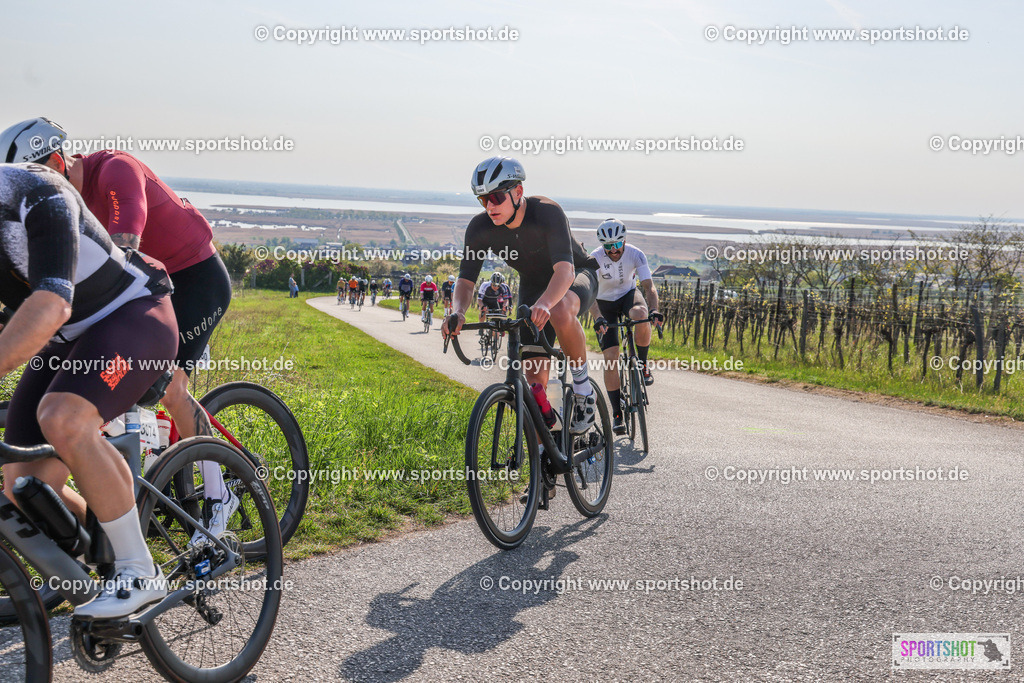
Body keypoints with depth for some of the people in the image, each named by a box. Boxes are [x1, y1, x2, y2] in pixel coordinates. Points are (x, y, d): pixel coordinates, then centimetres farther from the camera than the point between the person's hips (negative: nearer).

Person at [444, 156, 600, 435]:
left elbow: (565, 269, -44)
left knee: (560, 313, -42)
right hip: (533, 286, 4)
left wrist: (544, 303, -64)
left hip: (576, 276, -4)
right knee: (535, 380, -8)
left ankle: (583, 387, -18)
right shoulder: (480, 227, -20)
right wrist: (459, 312, -41)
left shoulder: (548, 212, -33)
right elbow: (466, 279, -18)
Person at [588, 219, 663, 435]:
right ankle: (617, 414, -3)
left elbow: (650, 286, -26)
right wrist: (598, 318, -51)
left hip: (628, 294, 0)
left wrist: (654, 309, -45)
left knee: (640, 314, -38)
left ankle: (642, 364, -13)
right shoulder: (595, 259, -25)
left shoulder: (635, 255, -22)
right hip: (605, 302, 0)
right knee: (610, 357, -11)